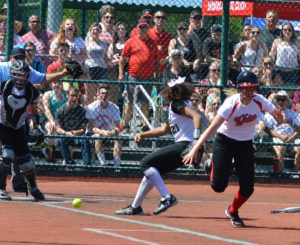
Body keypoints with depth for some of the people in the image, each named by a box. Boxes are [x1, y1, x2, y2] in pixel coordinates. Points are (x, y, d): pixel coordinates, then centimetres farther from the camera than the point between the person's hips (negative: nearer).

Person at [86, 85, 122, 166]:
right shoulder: (91, 108, -13)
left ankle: (117, 165, -34)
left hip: (110, 134, 2)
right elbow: (91, 127, -20)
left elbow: (117, 127, -13)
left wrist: (114, 131, -39)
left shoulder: (115, 109, -6)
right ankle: (102, 163, -39)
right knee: (97, 137, -35)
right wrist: (102, 132, -39)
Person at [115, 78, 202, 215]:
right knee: (150, 169, 18)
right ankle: (135, 207, 27)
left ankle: (167, 198, -20)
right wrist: (143, 135, 25)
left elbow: (197, 116, -25)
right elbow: (164, 130, 31)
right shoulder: (174, 106, 20)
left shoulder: (177, 104, -10)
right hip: (182, 147, 10)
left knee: (146, 163, -11)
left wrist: (196, 139, -36)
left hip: (185, 145, -10)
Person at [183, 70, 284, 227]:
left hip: (245, 144, 3)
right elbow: (212, 128, -30)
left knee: (247, 188, -5)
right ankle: (215, 165, 27)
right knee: (218, 186, -10)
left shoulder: (259, 101, -15)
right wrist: (195, 149, -39)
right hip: (224, 142, -3)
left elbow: (279, 119, -10)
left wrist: (279, 117, -37)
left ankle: (233, 211, 27)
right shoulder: (231, 104, -26)